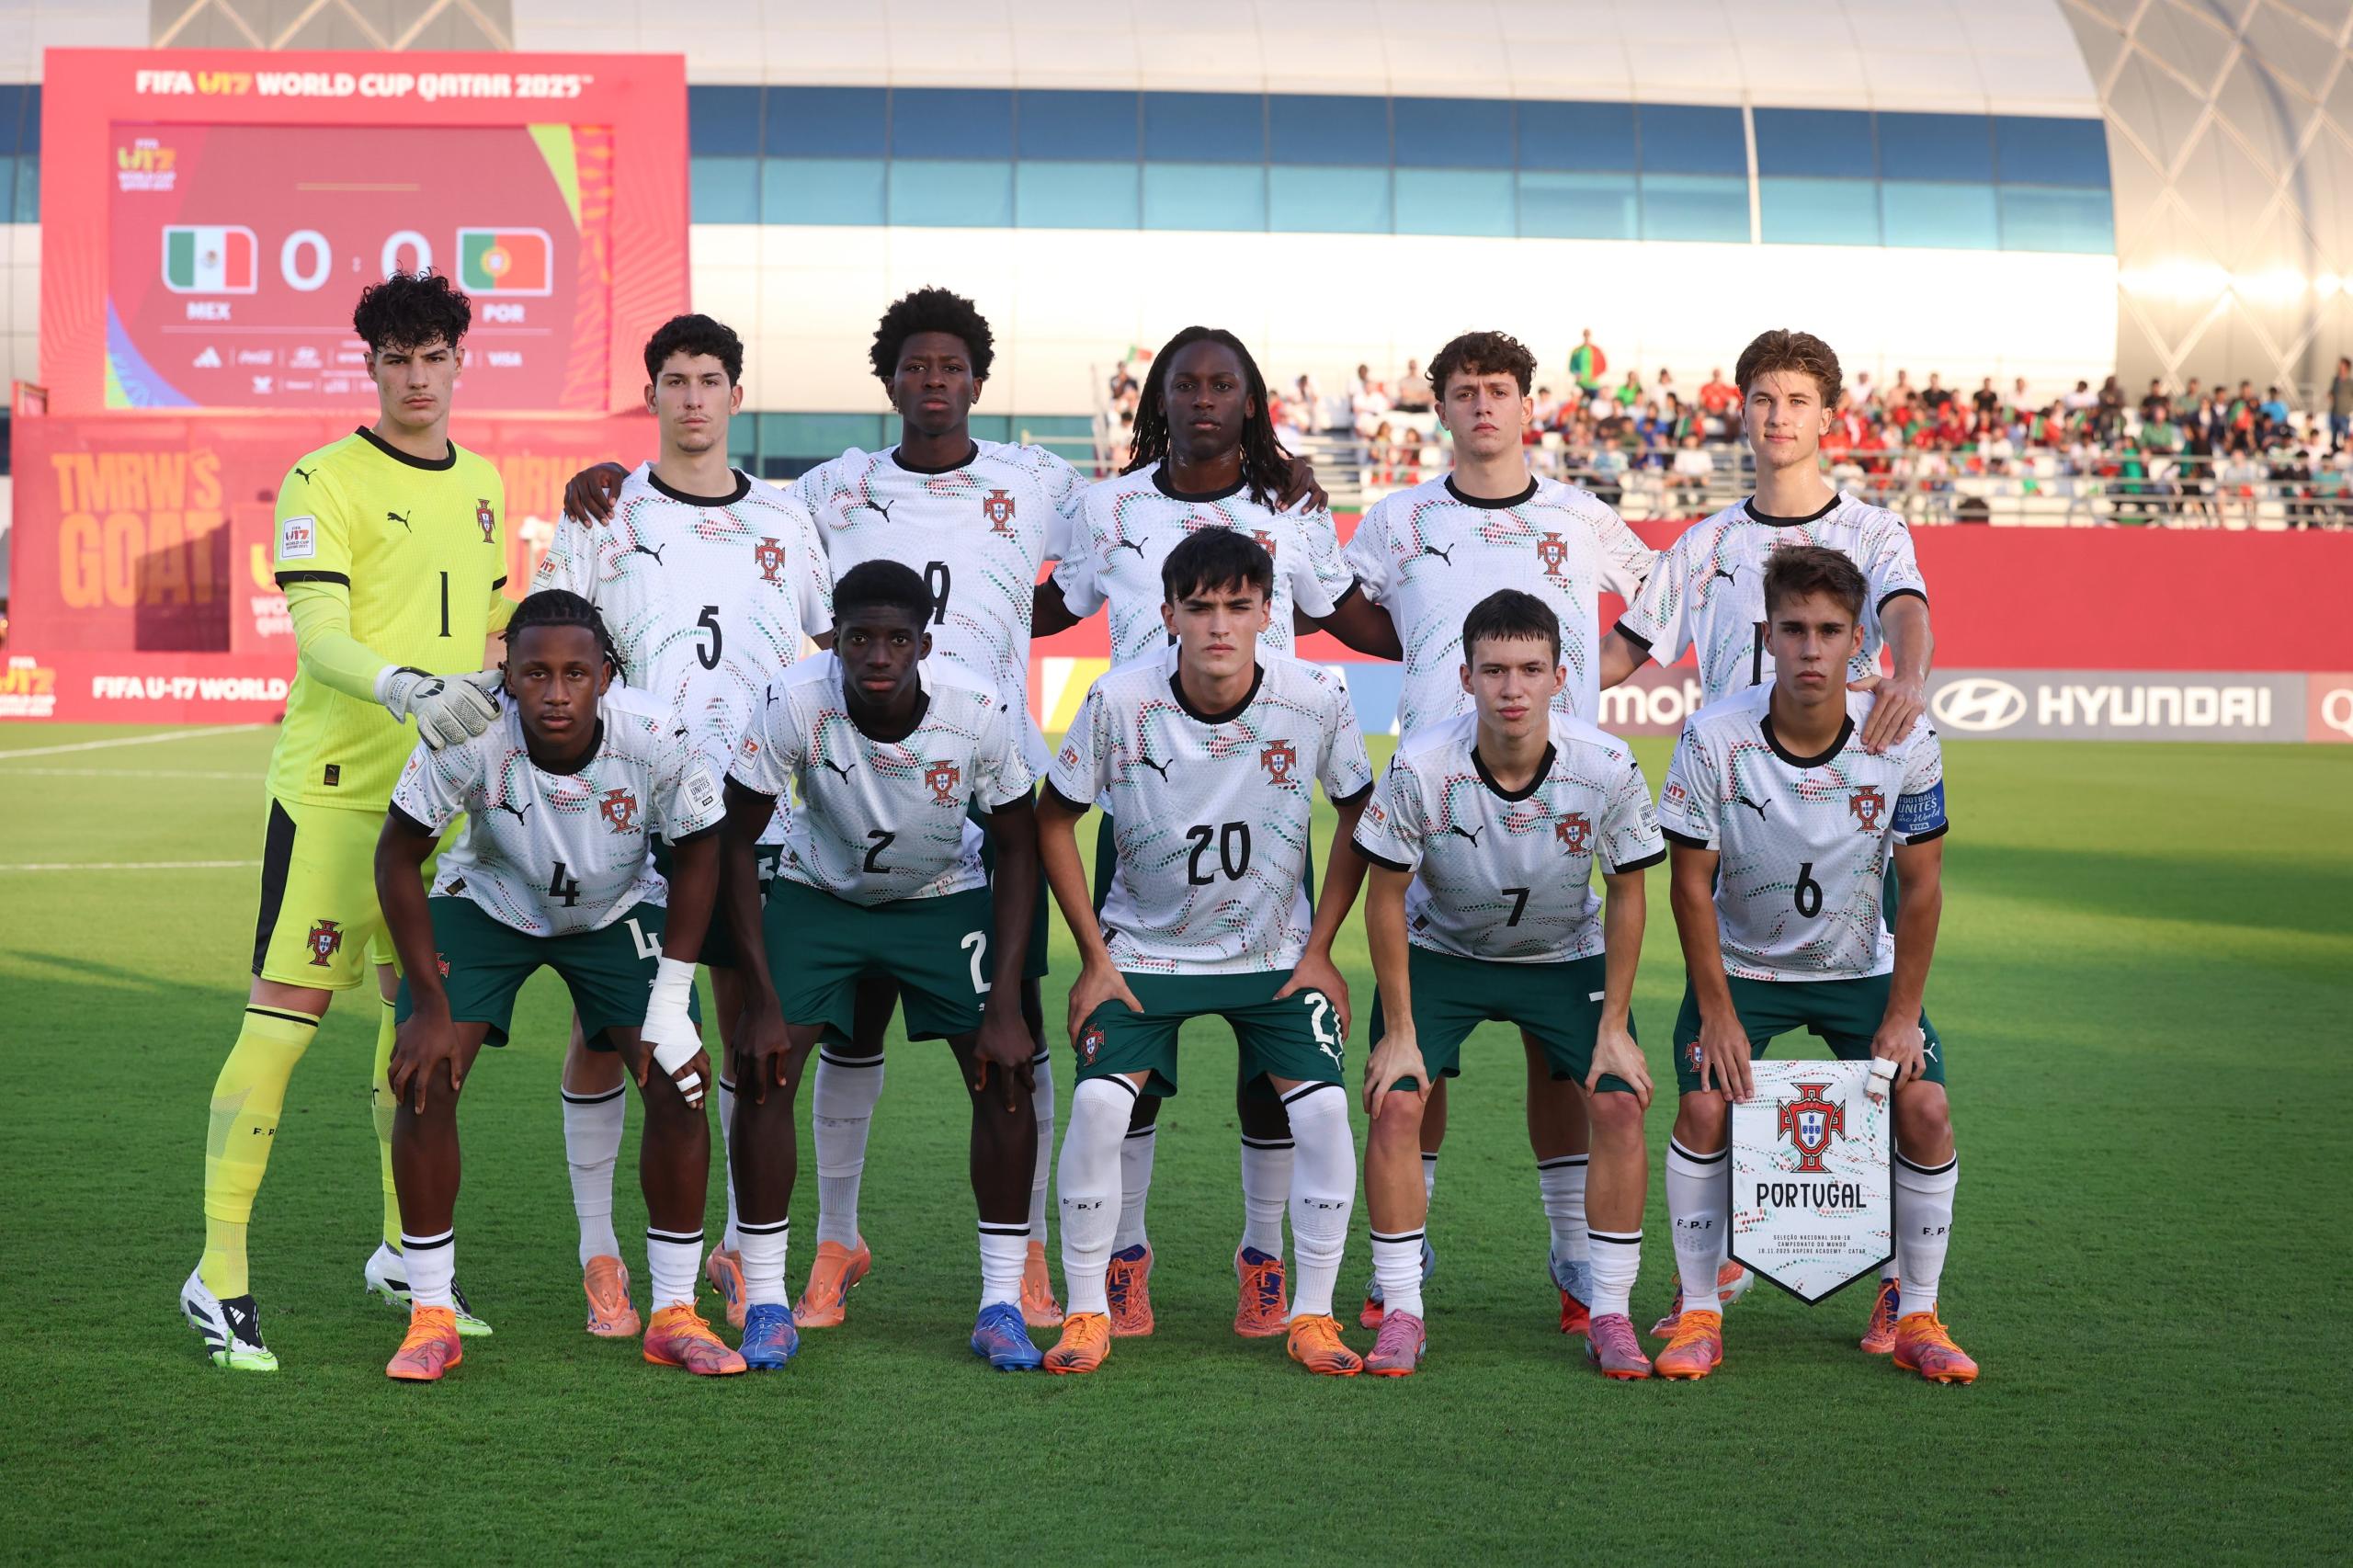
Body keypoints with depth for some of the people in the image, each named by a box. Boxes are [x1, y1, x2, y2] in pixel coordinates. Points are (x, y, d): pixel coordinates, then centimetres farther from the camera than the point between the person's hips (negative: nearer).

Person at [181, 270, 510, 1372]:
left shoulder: (482, 485, 14)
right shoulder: (325, 482, -7)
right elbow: (319, 639, -18)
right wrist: (406, 689, -34)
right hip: (335, 785, -6)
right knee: (284, 1014, -8)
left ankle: (403, 1254, 25)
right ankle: (219, 1275, -4)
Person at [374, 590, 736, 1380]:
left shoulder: (656, 737, -32)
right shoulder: (467, 735, -35)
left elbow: (695, 854, -13)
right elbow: (398, 856, -18)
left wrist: (671, 1003, -15)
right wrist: (431, 1005, -18)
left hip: (618, 912, 1)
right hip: (486, 902, -1)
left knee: (678, 1084, -12)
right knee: (425, 1075, -16)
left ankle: (674, 1316, 4)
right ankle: (432, 1319, -3)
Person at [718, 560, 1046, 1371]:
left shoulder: (981, 713, -27)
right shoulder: (796, 704, -29)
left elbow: (1018, 847, -12)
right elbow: (735, 841, -18)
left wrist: (1005, 1005, -17)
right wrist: (764, 1000, -20)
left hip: (945, 898, 0)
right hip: (819, 893, 0)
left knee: (1004, 1076, -12)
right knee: (762, 1069, -15)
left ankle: (1001, 1307, -1)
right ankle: (766, 1305, -3)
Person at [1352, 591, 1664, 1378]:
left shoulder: (1607, 768, -25)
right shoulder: (1421, 766, -27)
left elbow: (1627, 894, -9)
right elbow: (1386, 897, -14)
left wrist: (1614, 1026, -9)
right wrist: (1399, 1031, -13)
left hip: (1567, 957, 1)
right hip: (1439, 952, -1)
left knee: (1621, 1103, -14)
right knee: (1394, 1103, -16)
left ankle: (1610, 1315, -1)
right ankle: (1401, 1314, -5)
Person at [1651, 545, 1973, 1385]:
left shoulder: (1904, 739, -19)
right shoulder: (1714, 738, -22)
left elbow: (1920, 886, -10)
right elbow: (1692, 885, -13)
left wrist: (1902, 1015, -11)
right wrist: (1718, 1015, -15)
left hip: (1863, 968, 1)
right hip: (1742, 964, -1)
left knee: (1925, 1109, -14)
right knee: (1704, 1108, -19)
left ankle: (1917, 1318, 2)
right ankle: (1698, 1315, -3)